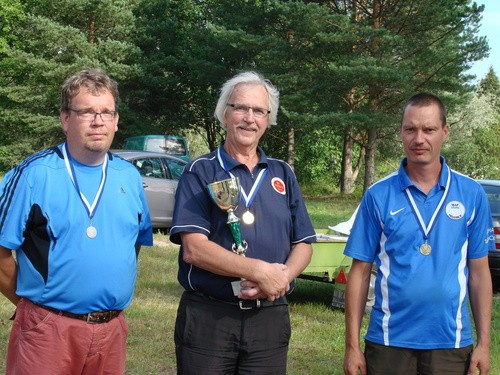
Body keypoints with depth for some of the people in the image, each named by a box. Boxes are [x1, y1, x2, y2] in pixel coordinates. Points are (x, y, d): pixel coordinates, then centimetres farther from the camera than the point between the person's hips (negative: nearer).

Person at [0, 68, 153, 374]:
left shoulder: (130, 177, 7)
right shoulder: (33, 174, -8)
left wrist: (117, 292, 12)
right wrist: (32, 302, 1)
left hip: (112, 329, 5)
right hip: (47, 328, -4)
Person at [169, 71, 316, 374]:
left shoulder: (283, 174, 12)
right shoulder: (201, 172, -1)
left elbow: (303, 244, 10)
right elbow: (193, 249, -12)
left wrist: (282, 278, -12)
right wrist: (260, 271, -19)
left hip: (270, 318, 4)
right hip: (207, 317, -3)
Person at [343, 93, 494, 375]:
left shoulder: (472, 194, 1)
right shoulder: (378, 196, -2)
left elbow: (479, 272, 5)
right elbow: (360, 272, 0)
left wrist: (484, 343, 1)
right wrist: (352, 345, -3)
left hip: (451, 341, 1)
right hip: (388, 341, -1)